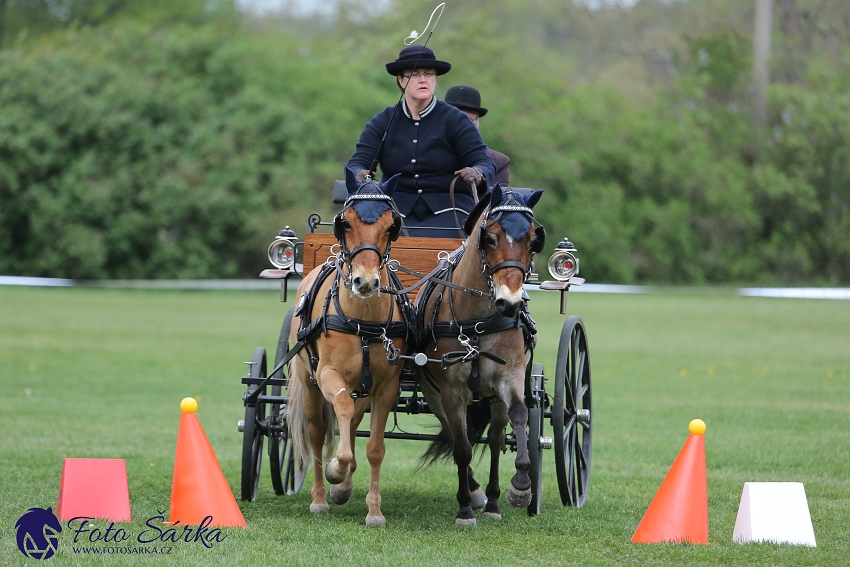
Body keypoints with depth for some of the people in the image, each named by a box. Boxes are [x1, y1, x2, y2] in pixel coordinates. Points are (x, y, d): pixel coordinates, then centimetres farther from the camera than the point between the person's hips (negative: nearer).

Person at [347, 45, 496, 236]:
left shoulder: (455, 120, 3)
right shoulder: (382, 122, 10)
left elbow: (486, 163, -3)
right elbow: (357, 161, 3)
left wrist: (477, 174, -29)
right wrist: (359, 174, -24)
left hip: (447, 210, -1)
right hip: (398, 211, 1)